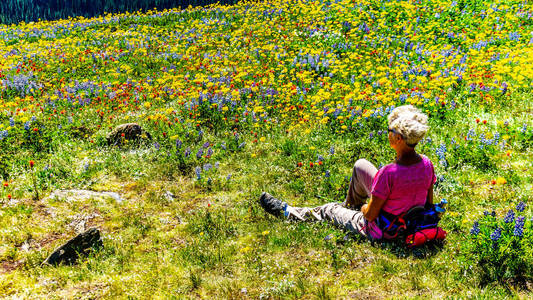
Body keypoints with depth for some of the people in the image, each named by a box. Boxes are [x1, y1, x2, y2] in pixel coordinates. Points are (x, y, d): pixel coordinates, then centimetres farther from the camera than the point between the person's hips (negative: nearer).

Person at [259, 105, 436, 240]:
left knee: (330, 210, 18)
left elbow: (371, 215, -23)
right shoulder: (427, 164, -14)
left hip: (384, 231, -6)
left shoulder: (389, 173, -34)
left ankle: (287, 212, 43)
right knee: (360, 165, 14)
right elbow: (429, 204, 0)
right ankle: (350, 205, 44)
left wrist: (365, 209, 0)